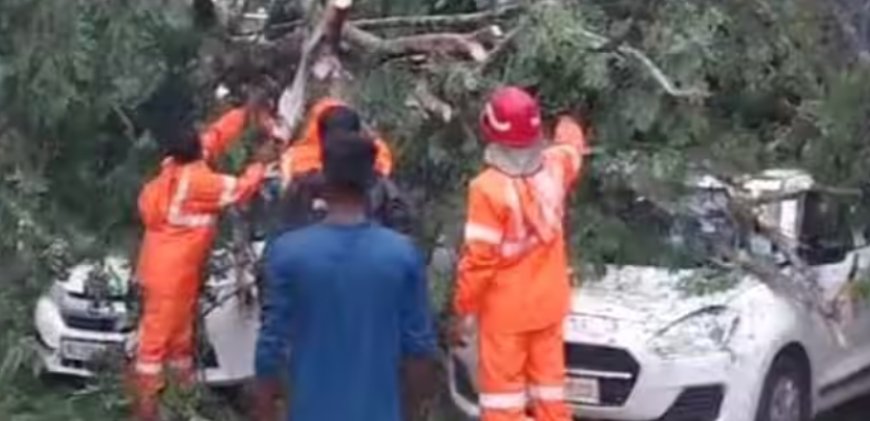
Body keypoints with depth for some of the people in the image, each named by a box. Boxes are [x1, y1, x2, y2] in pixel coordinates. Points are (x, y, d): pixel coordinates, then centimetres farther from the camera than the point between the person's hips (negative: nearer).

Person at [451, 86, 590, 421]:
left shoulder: (490, 188, -25)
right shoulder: (554, 166, -8)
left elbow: (479, 258, -22)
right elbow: (572, 152, 19)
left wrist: (464, 309, -11)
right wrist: (570, 132, 42)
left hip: (505, 308, -5)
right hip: (547, 301, 5)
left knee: (504, 387, 5)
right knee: (548, 378, 17)